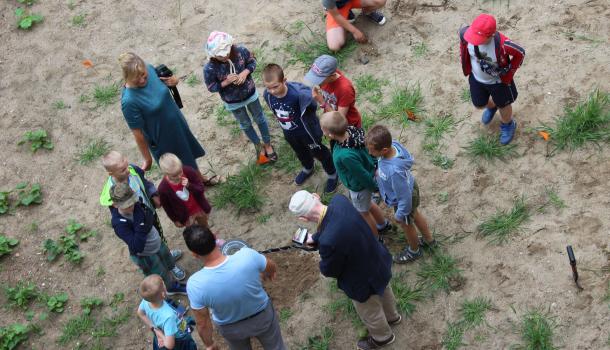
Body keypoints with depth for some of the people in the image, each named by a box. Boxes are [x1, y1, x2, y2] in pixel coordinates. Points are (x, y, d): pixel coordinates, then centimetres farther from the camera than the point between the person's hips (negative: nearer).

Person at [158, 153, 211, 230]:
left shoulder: (189, 171, -29)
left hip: (200, 208, 2)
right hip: (185, 216, -2)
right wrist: (175, 220, 0)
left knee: (204, 228, 30)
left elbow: (201, 188, -19)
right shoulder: (163, 188, -32)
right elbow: (167, 207, -13)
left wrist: (189, 186, -39)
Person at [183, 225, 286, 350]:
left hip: (232, 328, 0)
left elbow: (202, 324, -21)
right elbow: (272, 268, -11)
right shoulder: (247, 256, -35)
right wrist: (268, 273, 14)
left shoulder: (195, 284, -36)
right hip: (262, 316, 0)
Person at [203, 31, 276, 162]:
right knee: (245, 124, 24)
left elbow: (252, 61, -8)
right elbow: (211, 87, -18)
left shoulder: (241, 51, -27)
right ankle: (258, 145, 51)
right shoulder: (210, 68, -32)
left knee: (260, 119, 23)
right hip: (233, 102, -1)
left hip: (250, 93, 1)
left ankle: (267, 144, 48)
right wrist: (226, 82, -34)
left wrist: (245, 72, -27)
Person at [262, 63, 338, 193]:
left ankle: (332, 174, 52)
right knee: (301, 153, 34)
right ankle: (308, 169, 67)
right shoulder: (267, 95, -23)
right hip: (289, 133, 5)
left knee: (319, 153, 23)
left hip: (307, 131, -5)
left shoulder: (298, 94, -42)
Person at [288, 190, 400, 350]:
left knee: (370, 313, 28)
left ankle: (382, 337, 59)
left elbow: (329, 270, -22)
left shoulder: (329, 241, -46)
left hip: (365, 282, -7)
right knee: (384, 291, 38)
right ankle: (392, 316, 69)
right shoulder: (339, 200, -25)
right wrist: (315, 238, 7)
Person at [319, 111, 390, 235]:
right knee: (368, 204, 34)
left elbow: (364, 176, -29)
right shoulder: (351, 130, -24)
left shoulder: (346, 156, -45)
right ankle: (383, 225, 60)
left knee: (363, 213, 23)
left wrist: (375, 188, -10)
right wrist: (375, 165, 10)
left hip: (359, 187, -7)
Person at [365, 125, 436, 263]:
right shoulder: (393, 145, -27)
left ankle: (414, 251, 57)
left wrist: (399, 215, -16)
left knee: (406, 225, 25)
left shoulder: (394, 171, -48)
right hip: (411, 187, 7)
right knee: (415, 215, 34)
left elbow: (405, 198, -32)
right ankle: (429, 240, 62)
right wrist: (380, 172, 13)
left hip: (405, 200, -7)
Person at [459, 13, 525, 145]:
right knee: (479, 104, 27)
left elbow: (520, 53, -20)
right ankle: (491, 106, 65)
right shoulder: (465, 34, -30)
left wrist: (509, 73, -14)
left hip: (498, 81, -3)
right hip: (476, 79, 4)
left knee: (503, 105, 24)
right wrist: (467, 68, 2)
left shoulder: (501, 43, -40)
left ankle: (508, 125, 57)